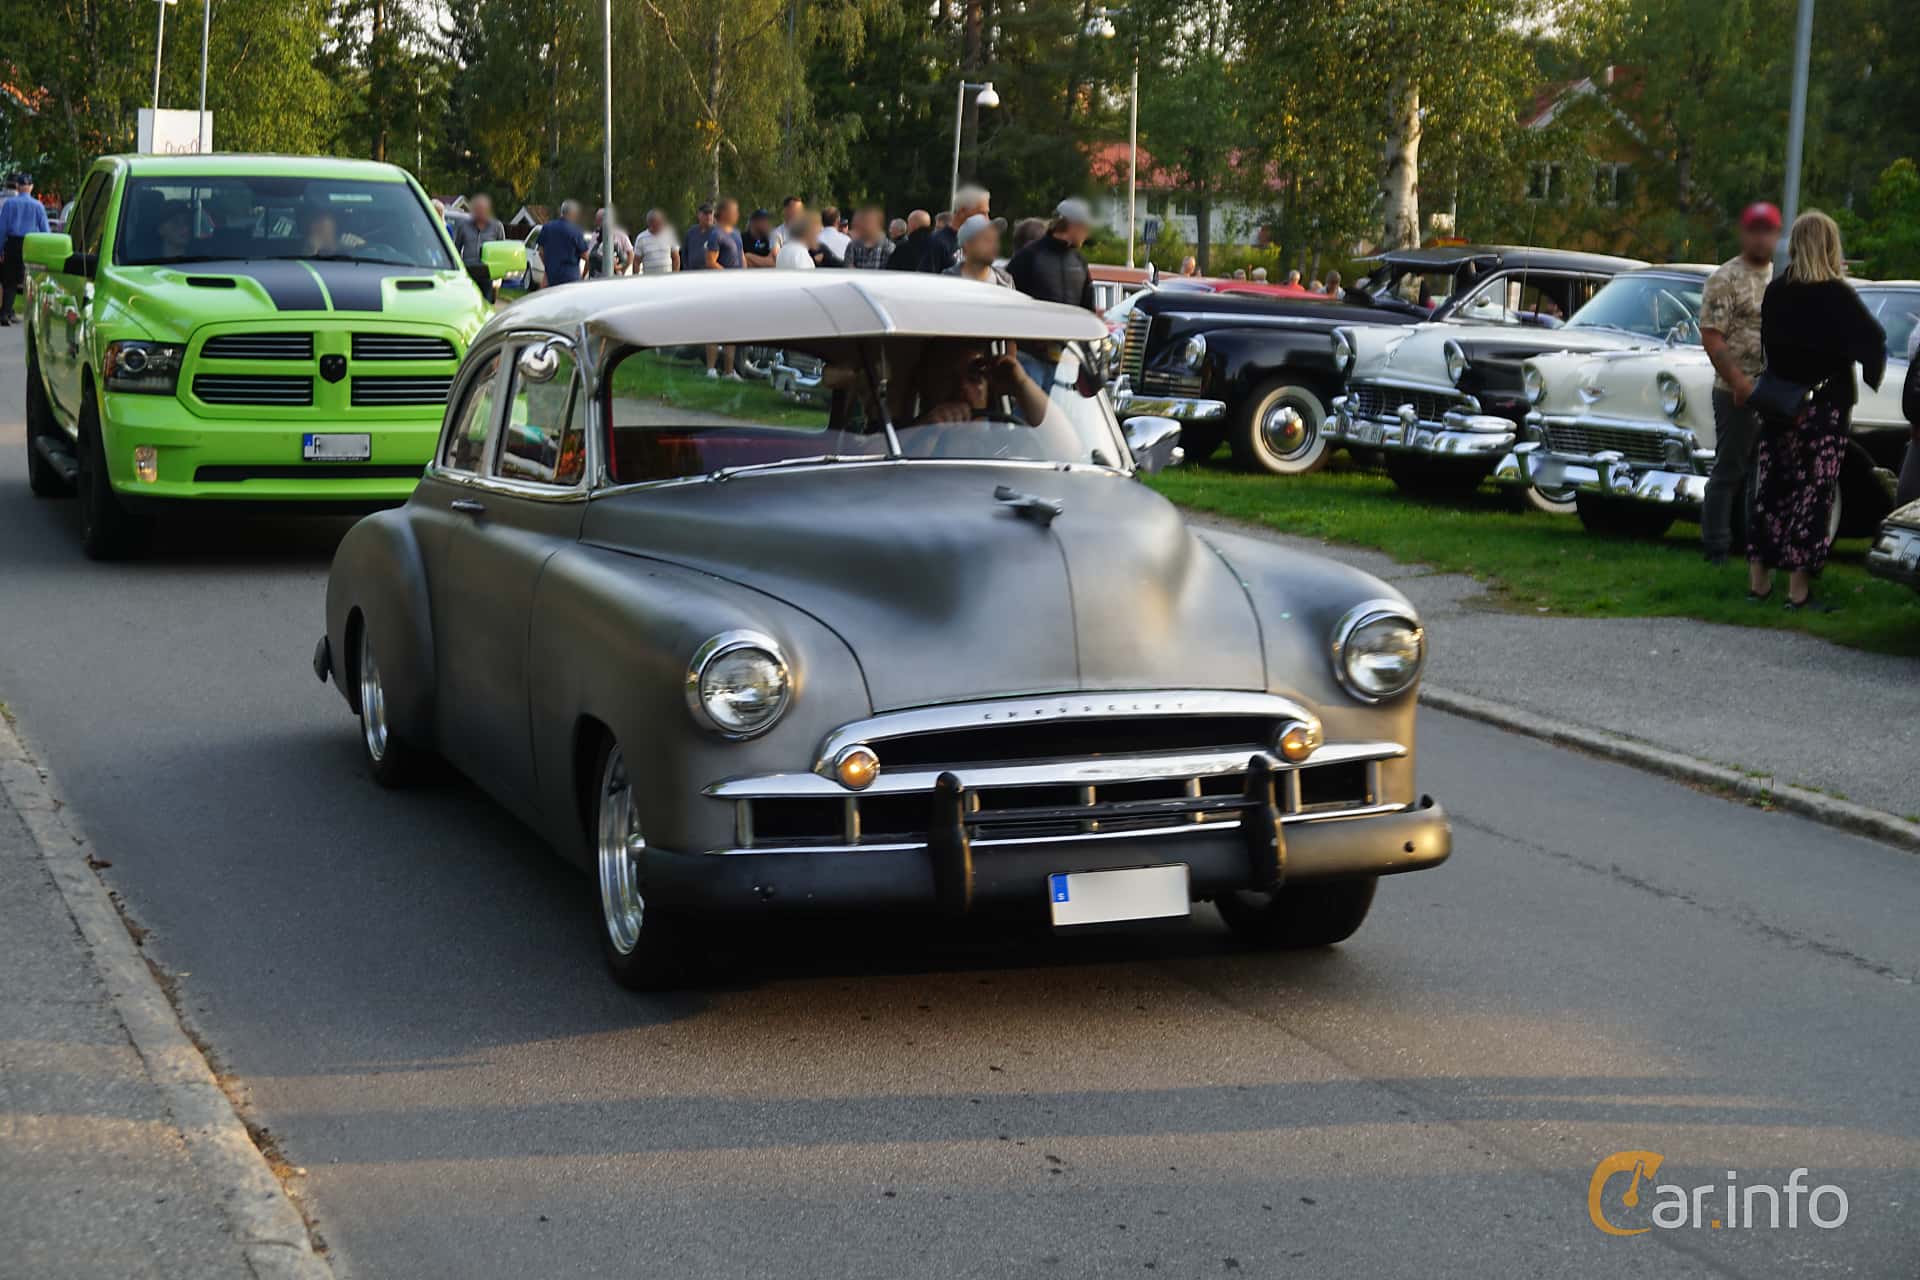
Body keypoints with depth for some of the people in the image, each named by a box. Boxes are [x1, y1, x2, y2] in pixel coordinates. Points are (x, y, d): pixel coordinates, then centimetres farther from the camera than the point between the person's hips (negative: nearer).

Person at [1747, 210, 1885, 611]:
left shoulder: (1775, 292, 0)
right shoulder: (1836, 296, -14)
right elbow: (1873, 339, -10)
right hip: (1823, 409, -5)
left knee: (1770, 489, 11)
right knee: (1811, 494, 0)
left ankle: (1758, 580, 17)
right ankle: (1798, 590, 0)